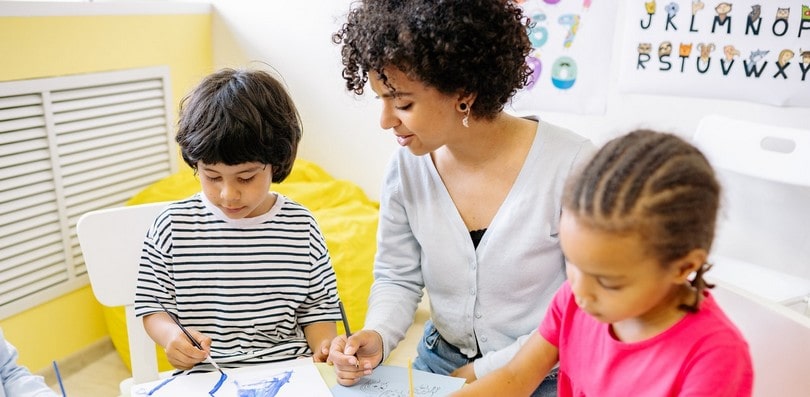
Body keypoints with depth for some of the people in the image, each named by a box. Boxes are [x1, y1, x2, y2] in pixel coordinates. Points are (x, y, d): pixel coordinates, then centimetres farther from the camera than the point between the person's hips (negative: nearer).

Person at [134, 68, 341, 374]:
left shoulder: (301, 227, -1)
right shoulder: (173, 226, -3)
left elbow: (317, 305, 7)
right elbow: (152, 305, 5)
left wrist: (325, 346, -12)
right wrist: (171, 336, -16)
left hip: (290, 372, 1)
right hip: (205, 379, 0)